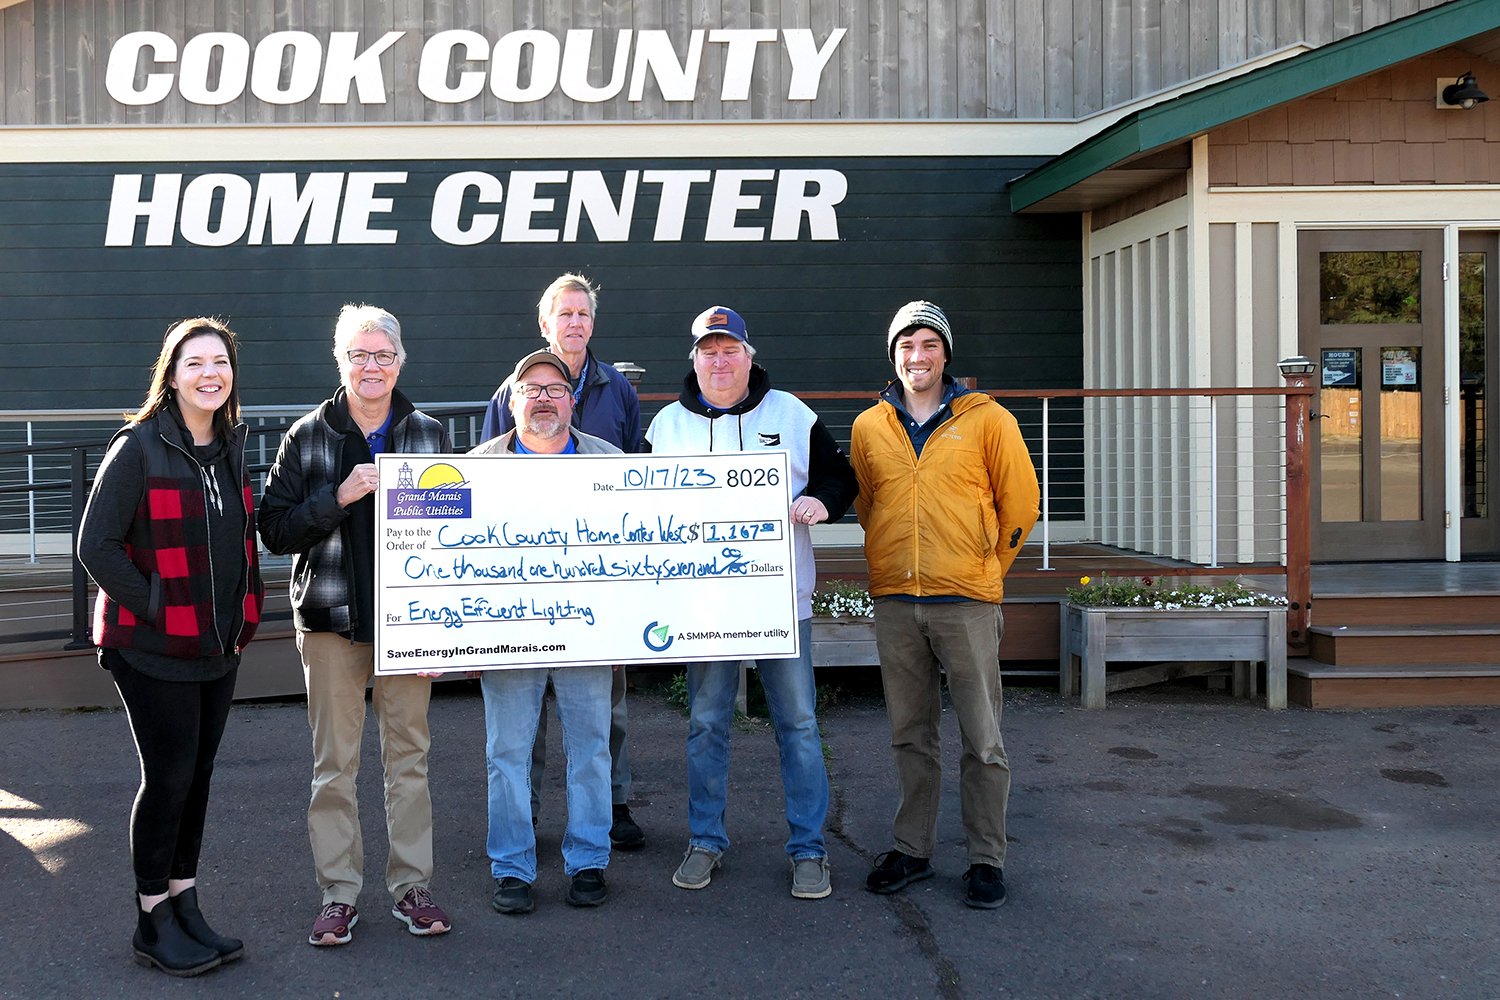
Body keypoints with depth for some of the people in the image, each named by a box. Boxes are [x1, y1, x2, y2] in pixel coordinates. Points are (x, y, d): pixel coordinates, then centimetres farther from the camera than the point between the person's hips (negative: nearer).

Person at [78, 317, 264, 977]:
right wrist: (155, 610, -16)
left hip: (218, 647, 7)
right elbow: (96, 546, -14)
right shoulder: (138, 448, -12)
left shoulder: (231, 448, 9)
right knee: (169, 776, -1)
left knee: (198, 774, 13)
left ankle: (184, 905, 25)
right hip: (154, 649, -6)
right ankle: (153, 922, 14)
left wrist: (244, 610, 11)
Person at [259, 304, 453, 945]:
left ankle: (411, 886, 18)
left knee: (408, 755, 8)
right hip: (331, 618, -1)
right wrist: (339, 496, -18)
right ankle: (338, 893, 15)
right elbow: (275, 530, -5)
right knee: (334, 761, 4)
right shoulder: (307, 437, 1)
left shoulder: (429, 434, 6)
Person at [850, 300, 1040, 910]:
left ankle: (987, 859, 13)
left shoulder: (987, 420, -1)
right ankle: (912, 849, 23)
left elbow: (1020, 502, 5)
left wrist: (985, 567, 10)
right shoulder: (869, 427, 8)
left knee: (982, 739, 1)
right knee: (910, 735, 12)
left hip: (966, 601, -3)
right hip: (894, 601, 3)